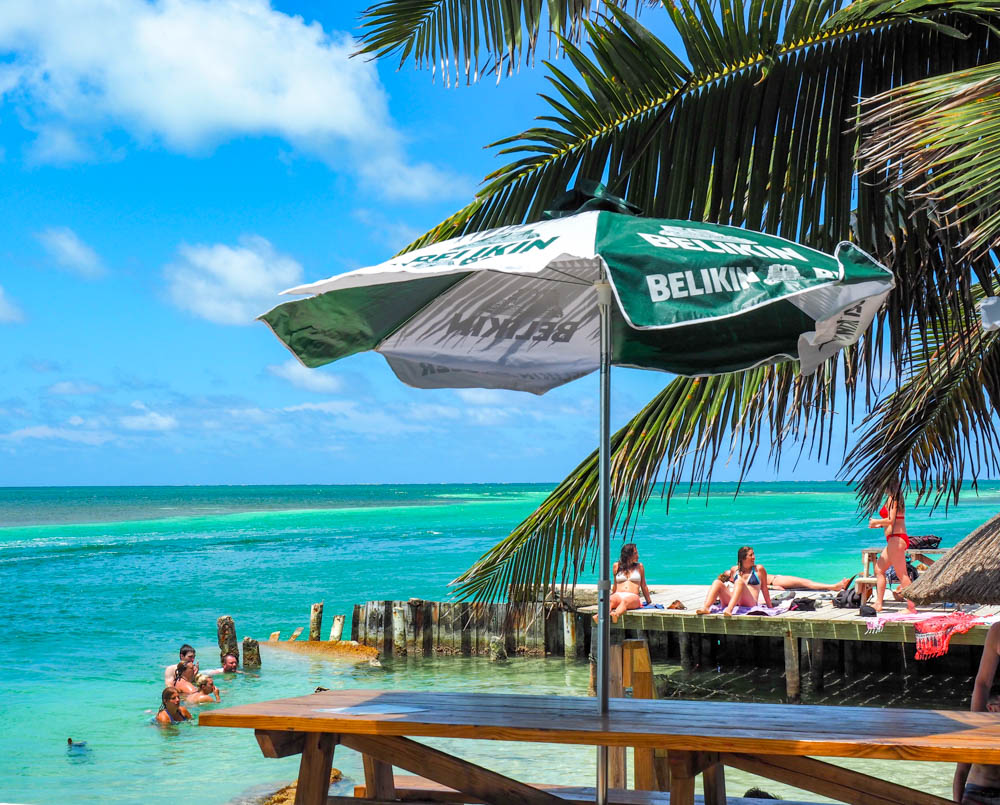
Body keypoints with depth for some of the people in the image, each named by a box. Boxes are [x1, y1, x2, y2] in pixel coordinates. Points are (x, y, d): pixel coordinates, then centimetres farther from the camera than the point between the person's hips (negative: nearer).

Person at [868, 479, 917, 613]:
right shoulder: (898, 499, 17)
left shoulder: (892, 499, -11)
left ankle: (911, 607, -8)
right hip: (896, 540, 11)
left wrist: (876, 521, -4)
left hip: (896, 539, -11)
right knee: (879, 569, 14)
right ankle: (878, 604, 15)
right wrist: (879, 525, 22)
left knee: (901, 574, -9)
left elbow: (891, 520, -19)